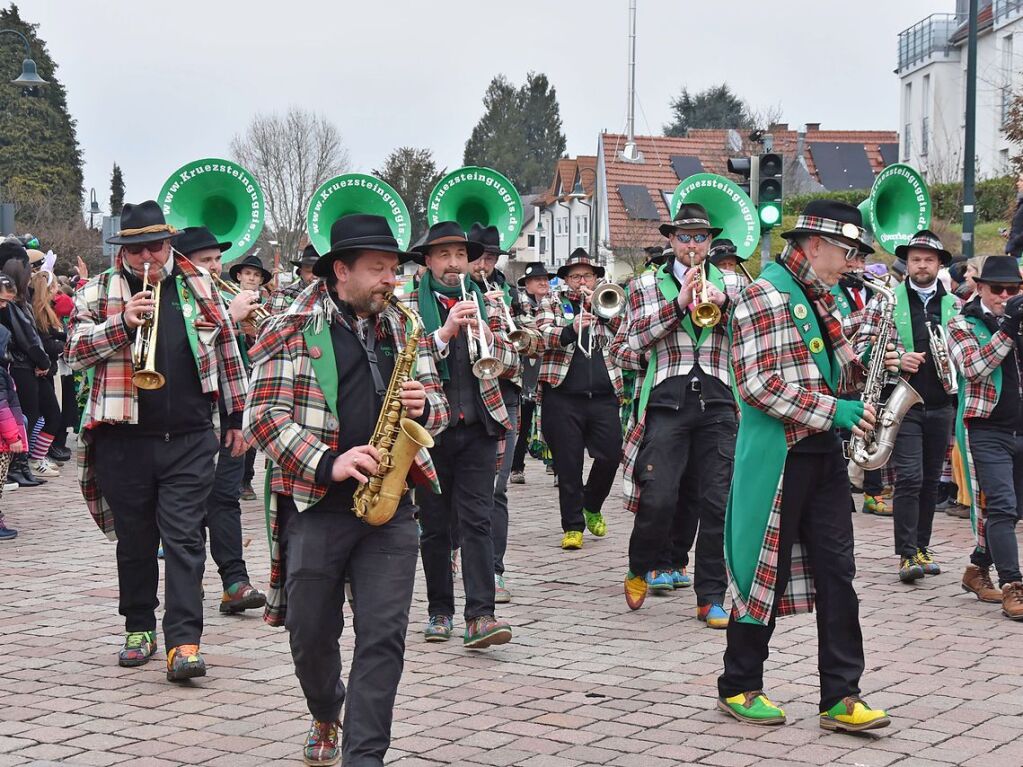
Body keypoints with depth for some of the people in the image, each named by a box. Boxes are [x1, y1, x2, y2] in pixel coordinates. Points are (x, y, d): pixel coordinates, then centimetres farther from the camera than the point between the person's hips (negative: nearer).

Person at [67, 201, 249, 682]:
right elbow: (75, 351, -4)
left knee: (184, 538, -6)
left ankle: (184, 642, -11)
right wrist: (122, 323, -18)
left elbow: (227, 351, 13)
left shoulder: (199, 288, 8)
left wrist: (236, 416, 12)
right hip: (125, 438, 1)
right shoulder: (98, 292, 5)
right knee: (134, 539, 9)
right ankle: (139, 628, 24)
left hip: (189, 438, 0)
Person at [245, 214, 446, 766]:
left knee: (384, 634, -6)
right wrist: (327, 463, -20)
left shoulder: (401, 328, 14)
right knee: (312, 634, 8)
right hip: (314, 503, -3)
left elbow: (437, 401, 20)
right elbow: (264, 414, -9)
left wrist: (423, 404, -5)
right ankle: (326, 715, 38)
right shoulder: (292, 328, -2)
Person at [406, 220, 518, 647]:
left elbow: (511, 365, 9)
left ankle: (481, 616, -13)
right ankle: (439, 610, 18)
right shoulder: (410, 304, 4)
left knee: (477, 520, -7)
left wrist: (486, 335, -10)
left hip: (478, 425, 1)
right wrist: (444, 332, -21)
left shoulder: (483, 303, 13)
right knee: (435, 526, 6)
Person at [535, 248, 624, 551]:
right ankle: (573, 526, 7)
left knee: (611, 455, -2)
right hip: (563, 397, -2)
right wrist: (573, 327, -26)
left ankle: (592, 506, 24)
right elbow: (544, 335, -9)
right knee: (568, 464, -1)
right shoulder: (552, 303, 10)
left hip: (604, 396, 2)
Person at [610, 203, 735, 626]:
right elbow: (634, 338, -4)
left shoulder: (729, 285, 17)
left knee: (718, 503, -3)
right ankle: (641, 568, 18)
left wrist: (724, 304, -11)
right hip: (666, 401, -2)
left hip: (718, 404, 2)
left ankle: (712, 598, 4)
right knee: (658, 498, -9)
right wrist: (679, 303, -12)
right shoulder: (646, 285, 11)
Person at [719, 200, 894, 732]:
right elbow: (757, 384, -20)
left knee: (836, 572, 3)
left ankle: (841, 697, 6)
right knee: (765, 572, 1)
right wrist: (832, 410, -20)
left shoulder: (822, 298, 16)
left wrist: (862, 369, 2)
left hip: (824, 452, 8)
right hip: (779, 453, -8)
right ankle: (739, 688, 15)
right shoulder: (765, 296, -12)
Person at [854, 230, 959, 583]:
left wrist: (956, 361, -4)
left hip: (940, 404, 4)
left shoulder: (954, 305, 10)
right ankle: (907, 554, -9)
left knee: (931, 479, 10)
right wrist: (896, 360, -17)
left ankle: (921, 547, 21)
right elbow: (862, 348, -4)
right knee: (909, 477, -12)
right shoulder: (886, 301, 0)